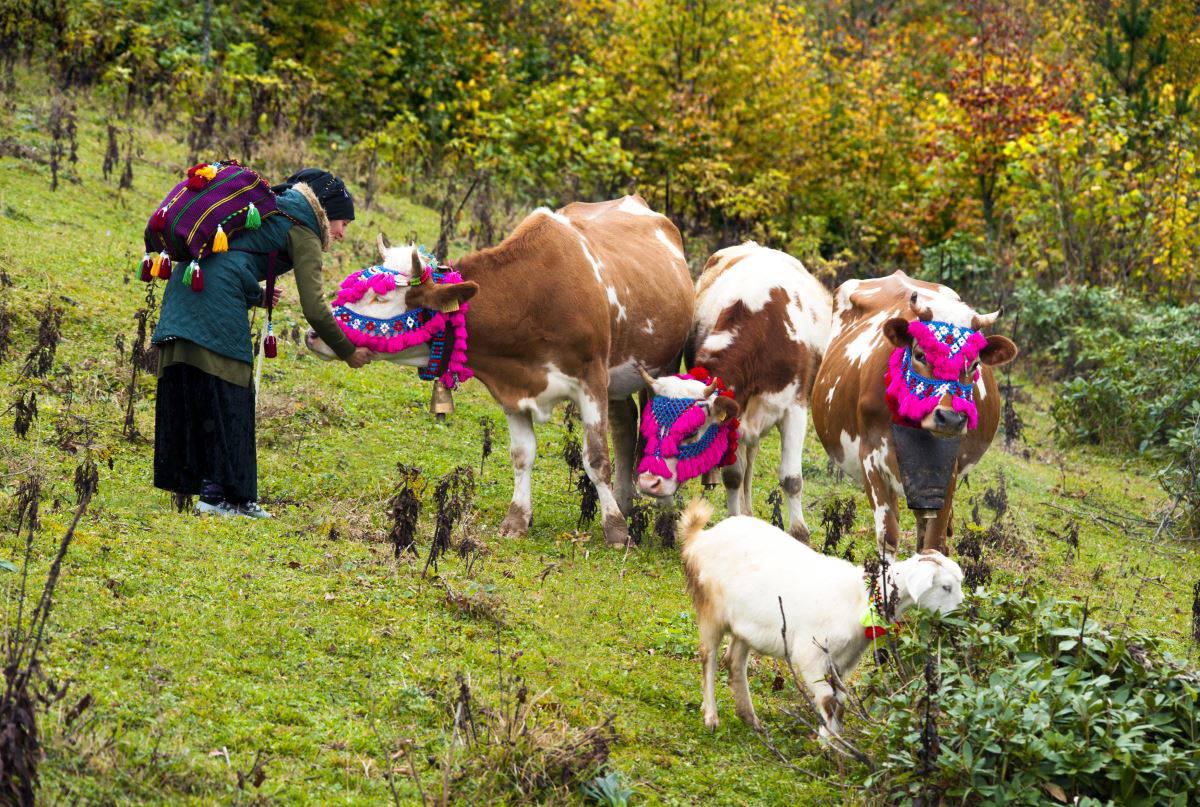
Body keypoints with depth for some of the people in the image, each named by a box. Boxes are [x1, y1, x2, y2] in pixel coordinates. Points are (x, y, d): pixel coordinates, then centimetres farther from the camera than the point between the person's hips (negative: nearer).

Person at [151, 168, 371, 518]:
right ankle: (218, 492, -8)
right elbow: (314, 308, -5)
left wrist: (255, 295, 27)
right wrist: (348, 352, 5)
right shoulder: (303, 232, 2)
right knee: (225, 396, -6)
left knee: (186, 387, 12)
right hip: (217, 295, -9)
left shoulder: (274, 208, 28)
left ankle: (184, 483, 17)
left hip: (186, 283, 9)